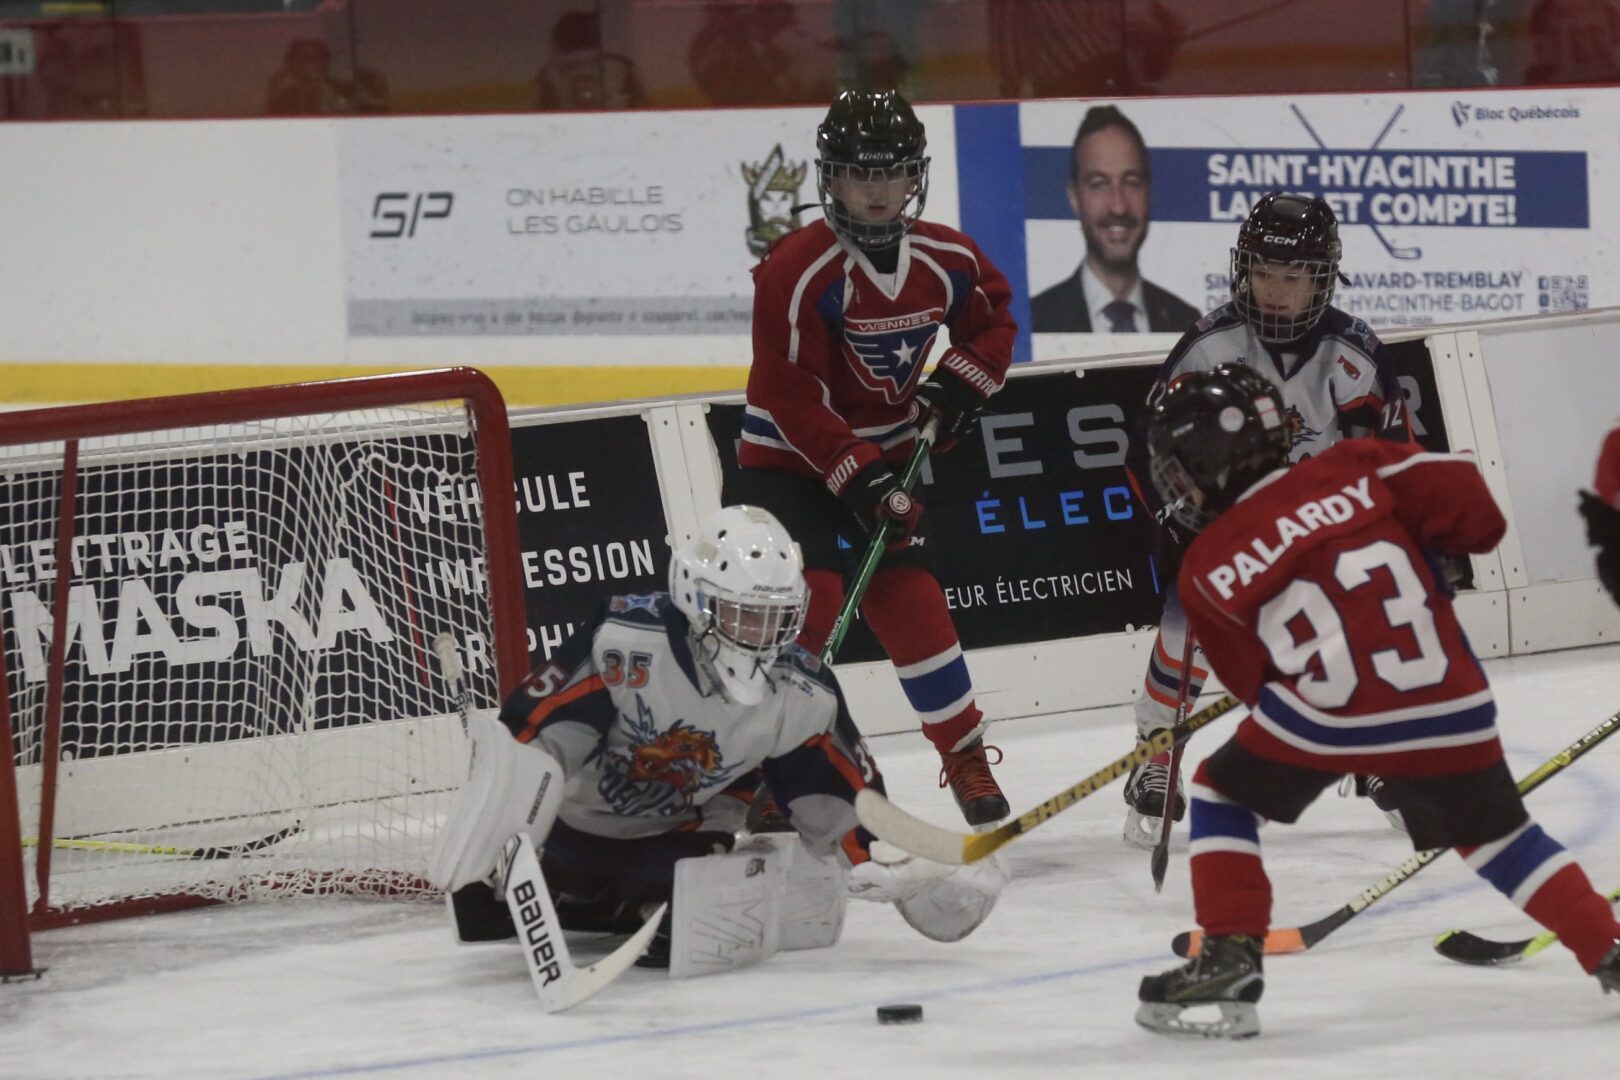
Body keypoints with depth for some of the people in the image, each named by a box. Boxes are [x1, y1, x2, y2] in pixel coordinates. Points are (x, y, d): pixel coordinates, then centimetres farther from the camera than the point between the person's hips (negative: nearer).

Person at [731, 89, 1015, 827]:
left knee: (912, 602, 4)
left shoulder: (946, 259, -6)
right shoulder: (799, 270, -24)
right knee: (809, 599, -18)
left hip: (883, 455, 5)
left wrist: (960, 380, -3)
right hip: (790, 461, -5)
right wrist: (856, 476, -29)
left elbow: (993, 318, 15)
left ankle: (968, 759, 18)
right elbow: (791, 398, -25)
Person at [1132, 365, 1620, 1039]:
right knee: (1493, 832, 22)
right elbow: (1462, 498, 0)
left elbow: (1253, 681, 12)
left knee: (1223, 794, 19)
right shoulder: (1353, 470, 6)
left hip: (1329, 715, -3)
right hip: (1448, 711, 3)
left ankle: (1229, 958, 9)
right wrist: (1428, 552, 20)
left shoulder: (1209, 571, 5)